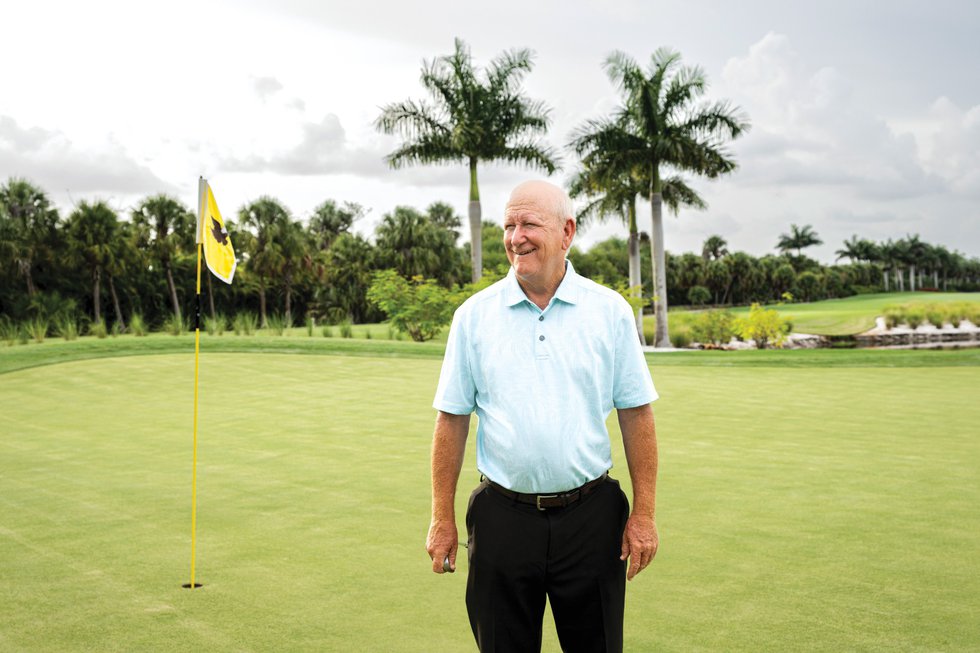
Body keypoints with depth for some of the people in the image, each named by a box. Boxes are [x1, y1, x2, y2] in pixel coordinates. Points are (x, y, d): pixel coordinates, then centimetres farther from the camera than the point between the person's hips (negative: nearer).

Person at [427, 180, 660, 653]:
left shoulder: (610, 311, 0)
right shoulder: (474, 315, 0)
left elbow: (636, 415, 2)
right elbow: (452, 420, 3)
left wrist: (644, 513, -2)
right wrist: (442, 519, 1)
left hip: (590, 517, 0)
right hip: (503, 520, 0)